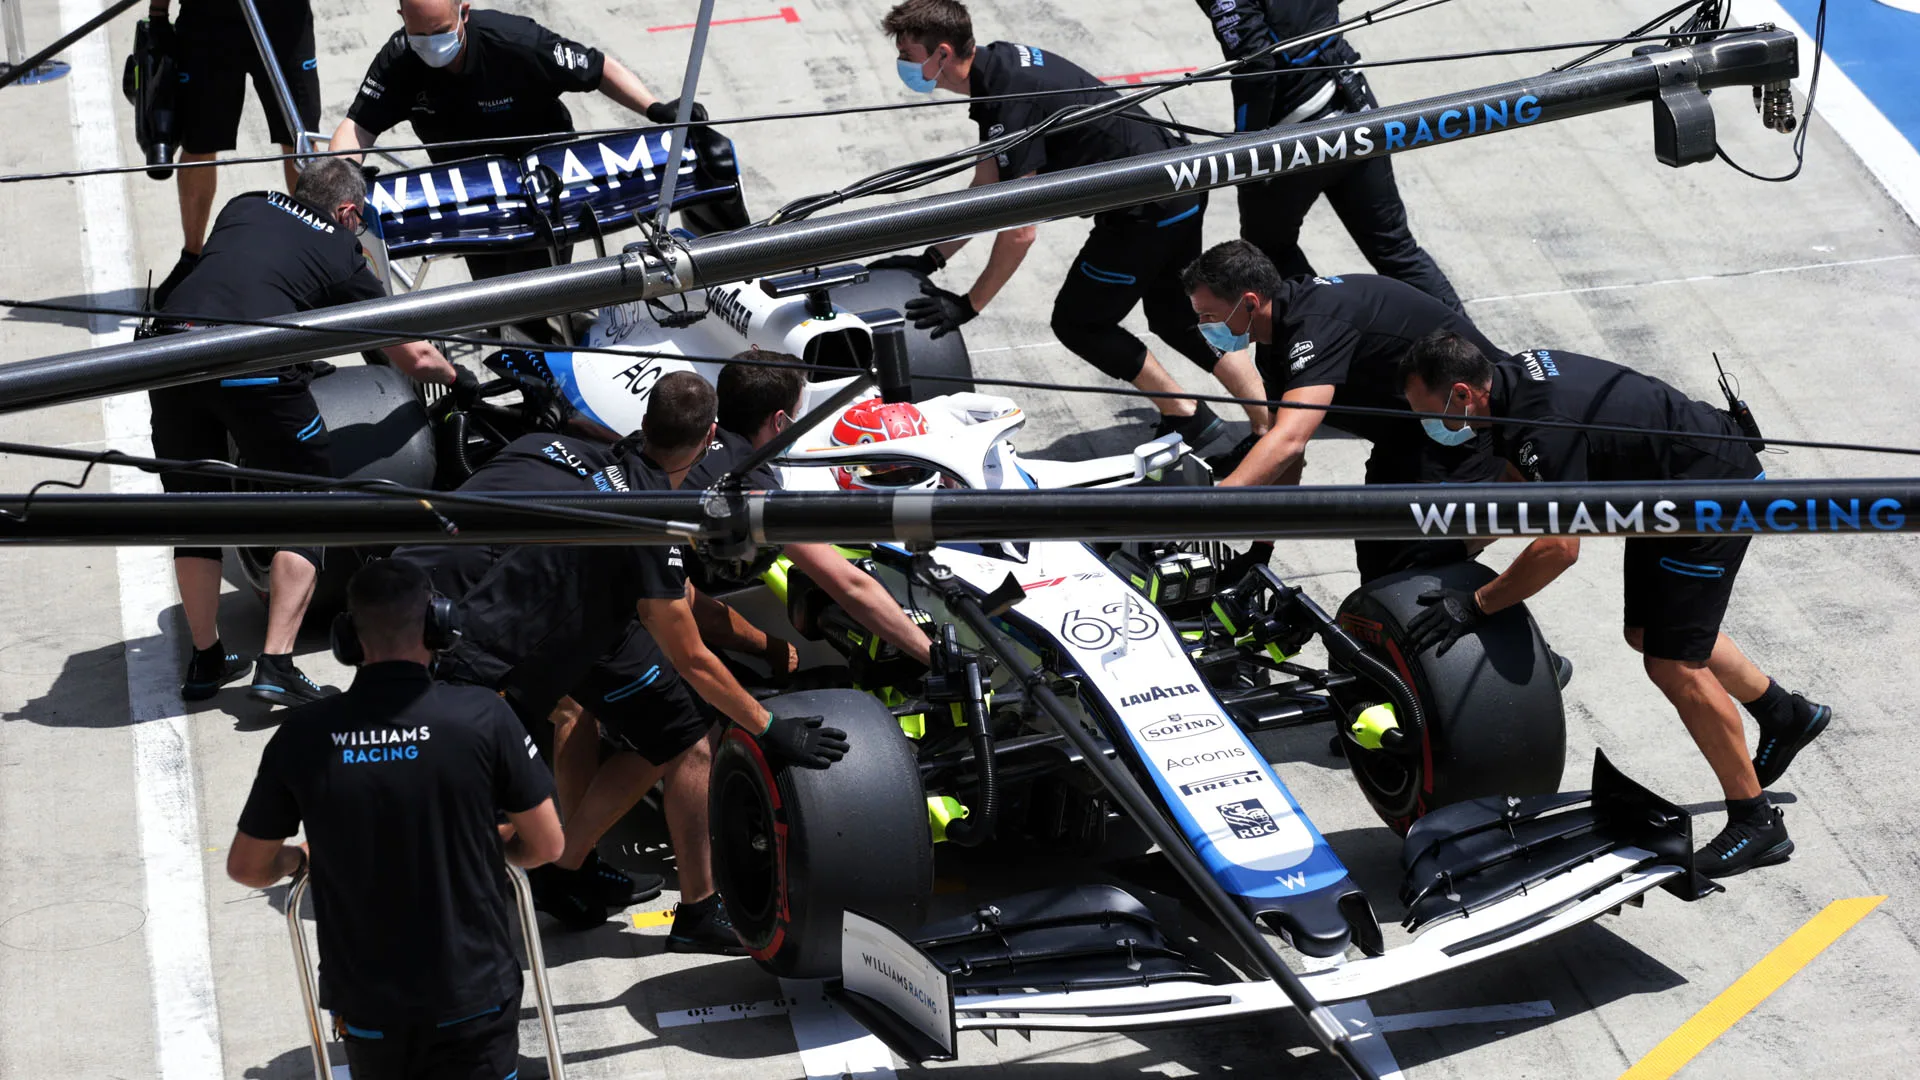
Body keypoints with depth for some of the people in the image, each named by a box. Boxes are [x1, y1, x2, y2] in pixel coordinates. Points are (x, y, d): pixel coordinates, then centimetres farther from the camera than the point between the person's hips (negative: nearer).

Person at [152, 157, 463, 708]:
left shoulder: (245, 206, 26)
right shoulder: (342, 251, 18)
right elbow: (413, 357, 25)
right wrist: (456, 376, 47)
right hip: (256, 367, -4)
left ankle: (205, 661, 27)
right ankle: (276, 666, 4)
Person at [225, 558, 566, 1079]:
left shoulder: (303, 735, -8)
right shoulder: (483, 716, -13)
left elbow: (246, 868, 3)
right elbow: (545, 846, -3)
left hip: (368, 1004, 2)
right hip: (473, 996, -2)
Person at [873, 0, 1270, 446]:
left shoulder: (1009, 99, -24)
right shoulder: (1000, 65, 6)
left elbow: (1019, 230, -23)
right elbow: (986, 191, 13)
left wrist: (967, 306, -14)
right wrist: (933, 257, 11)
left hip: (1149, 209, -10)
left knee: (1077, 322, 6)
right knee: (1175, 316, 22)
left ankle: (1187, 418, 14)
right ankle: (1270, 423, 23)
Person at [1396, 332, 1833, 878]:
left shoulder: (1544, 425, -31)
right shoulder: (1513, 375, -1)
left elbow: (1559, 546, -33)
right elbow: (1521, 486, 17)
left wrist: (1474, 605, -26)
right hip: (1668, 491, 10)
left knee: (1673, 662, -8)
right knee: (1647, 632, 19)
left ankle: (1756, 822, 4)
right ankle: (1785, 715, 38)